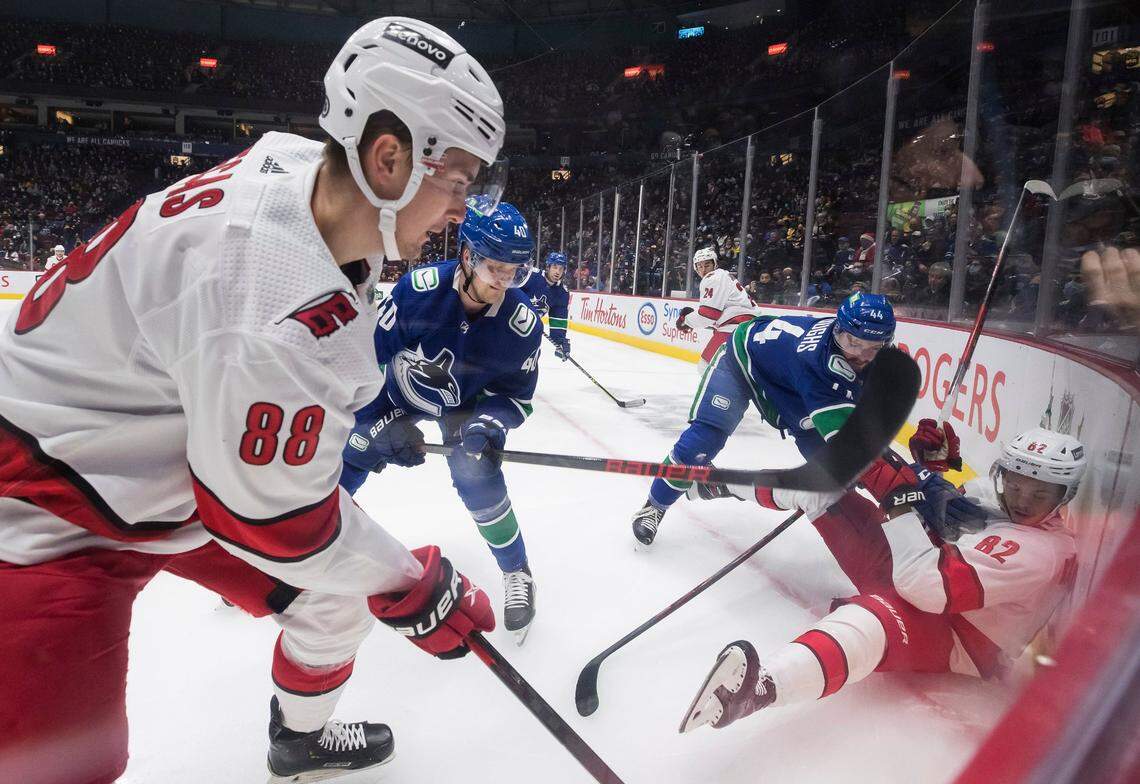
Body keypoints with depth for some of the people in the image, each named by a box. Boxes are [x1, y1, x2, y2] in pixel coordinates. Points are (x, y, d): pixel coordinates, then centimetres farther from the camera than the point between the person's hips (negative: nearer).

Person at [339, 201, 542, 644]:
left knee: (477, 474, -20)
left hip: (466, 405, -1)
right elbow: (367, 357, -21)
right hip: (398, 393, 1)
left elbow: (517, 397, -15)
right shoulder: (419, 288, -32)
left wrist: (488, 422, -35)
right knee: (346, 461, 1)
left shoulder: (522, 323, -28)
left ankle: (516, 574, 4)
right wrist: (387, 424, -26)